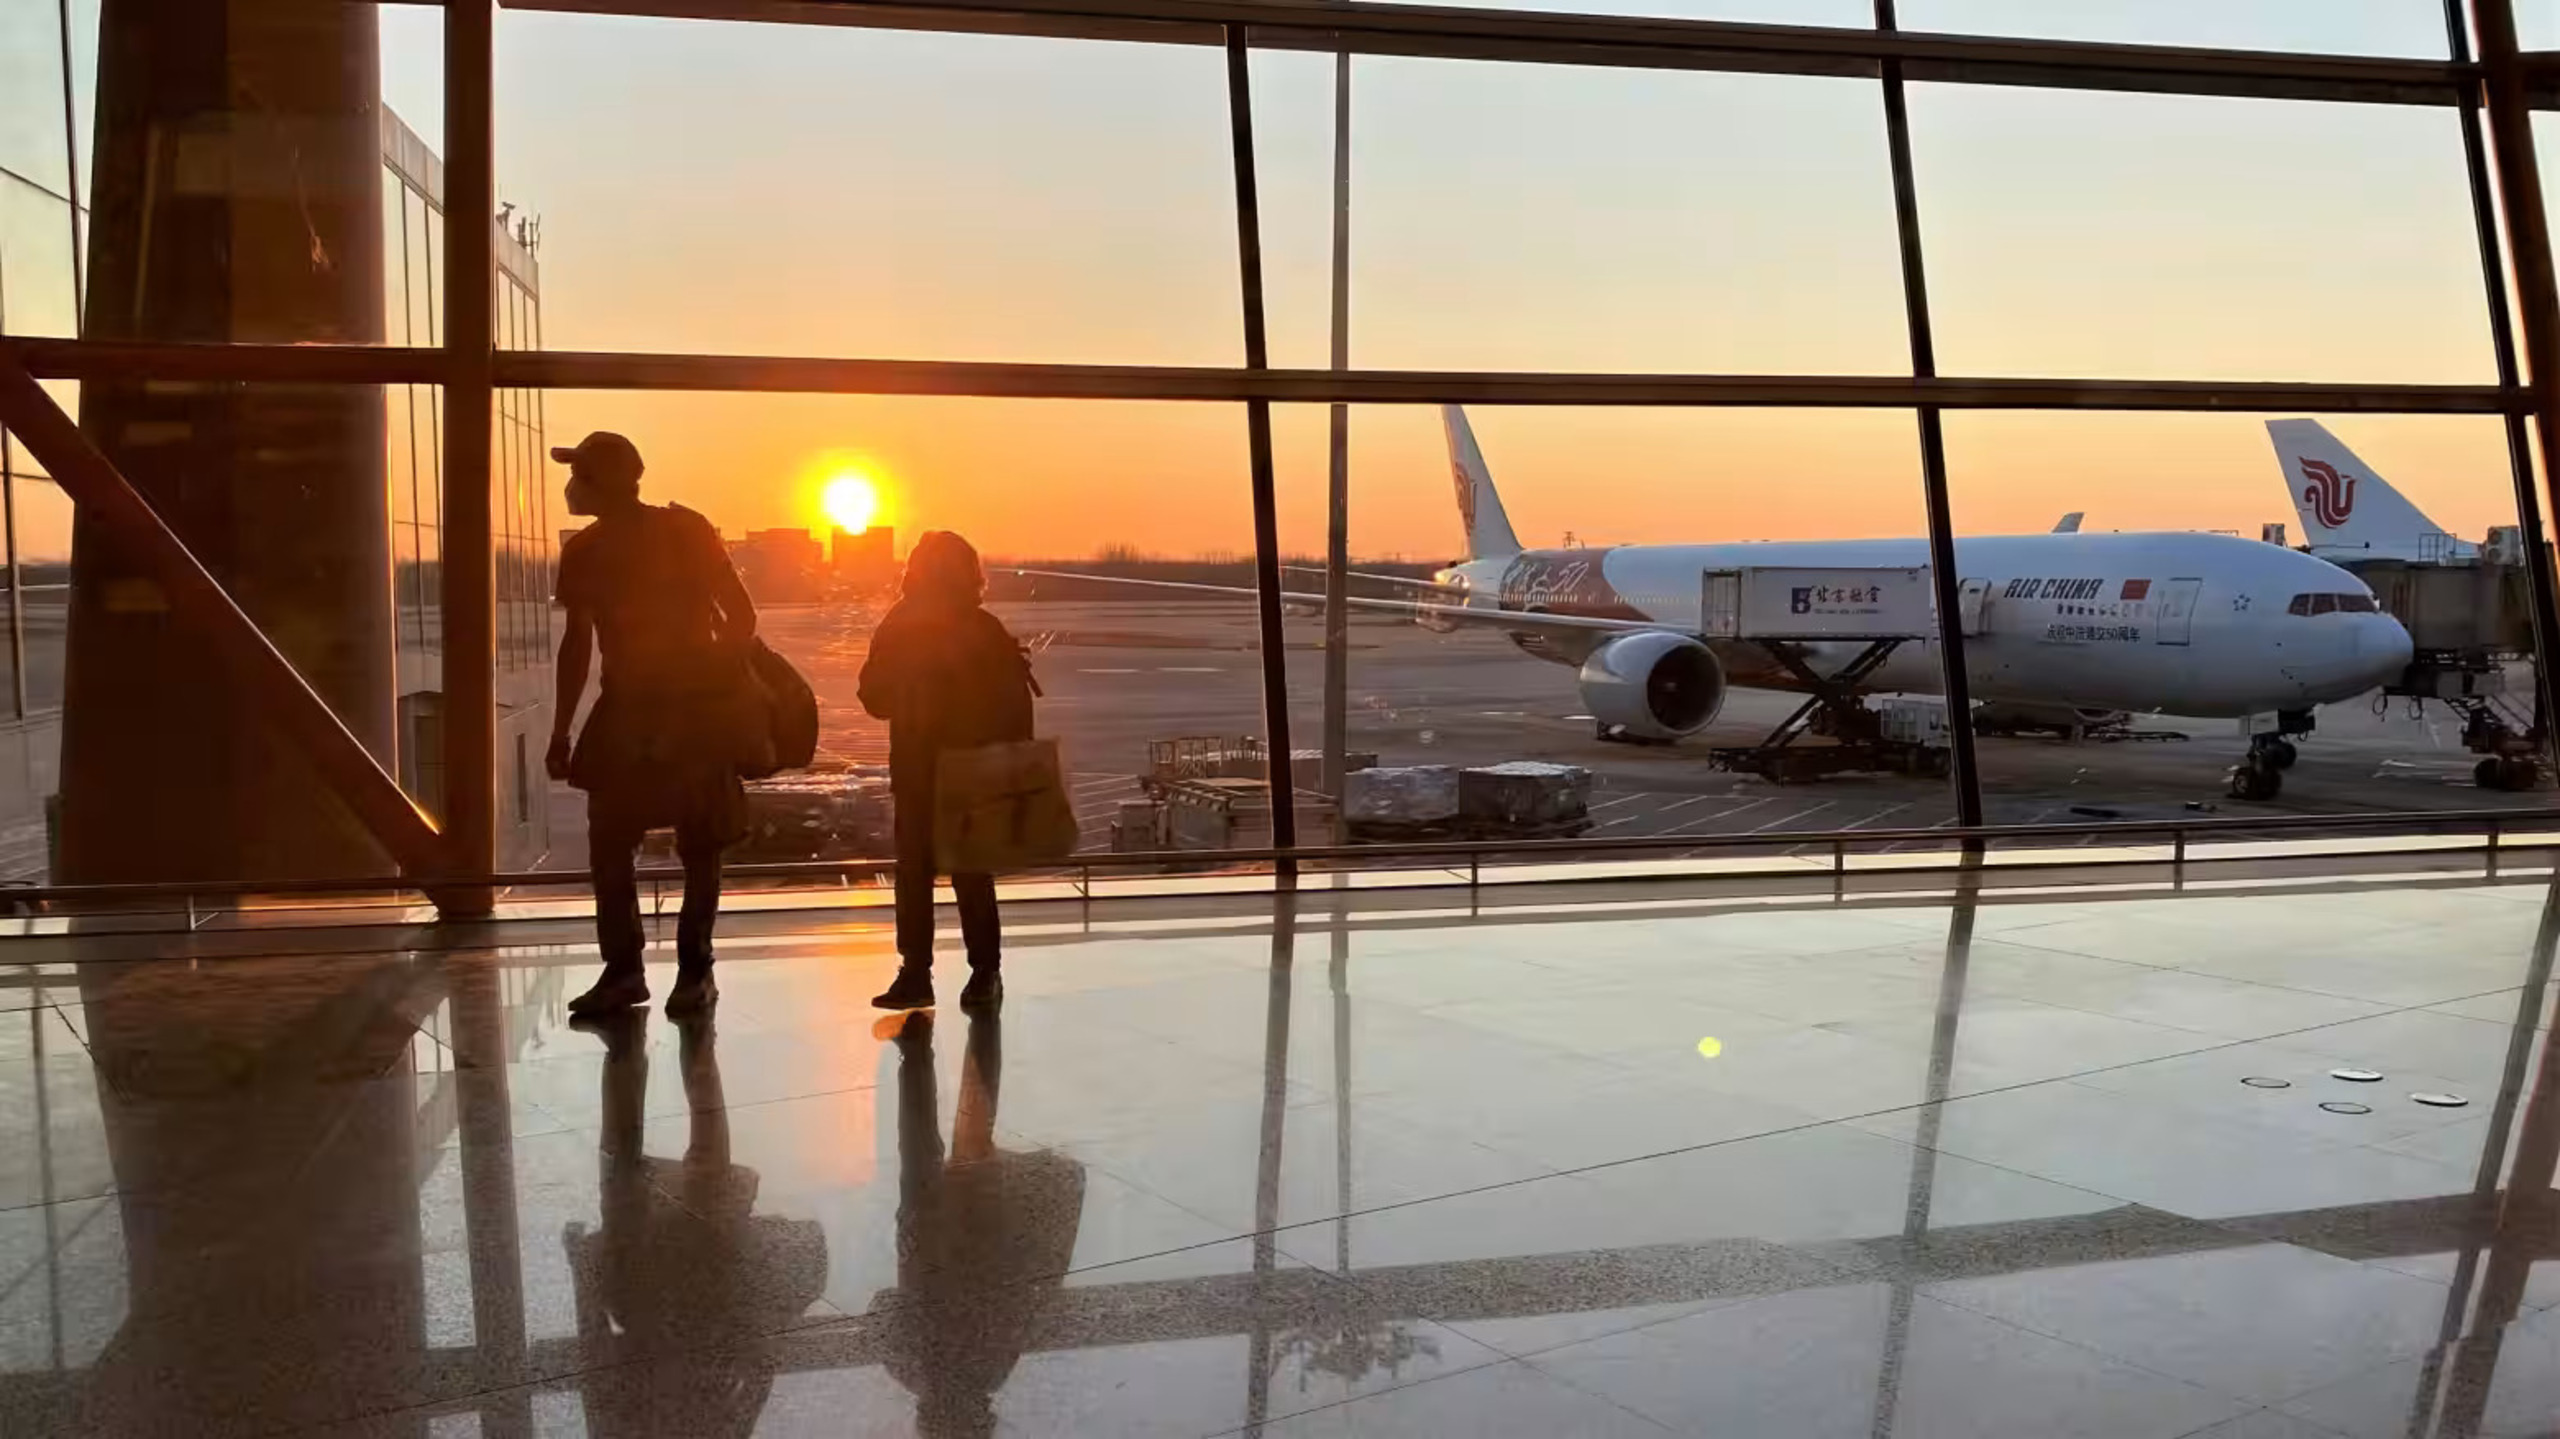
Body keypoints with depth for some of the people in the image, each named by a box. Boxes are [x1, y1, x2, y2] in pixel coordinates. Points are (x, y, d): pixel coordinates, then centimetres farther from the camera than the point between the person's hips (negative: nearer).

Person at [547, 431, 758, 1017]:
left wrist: (720, 684, -15)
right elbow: (577, 643, 13)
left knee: (699, 846, 0)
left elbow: (740, 615, -6)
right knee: (607, 845, -1)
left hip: (698, 707, -4)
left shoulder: (685, 531, -8)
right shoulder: (584, 552, 6)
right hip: (625, 710, 5)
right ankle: (622, 969, 9)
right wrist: (562, 731, 11)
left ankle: (694, 969, 10)